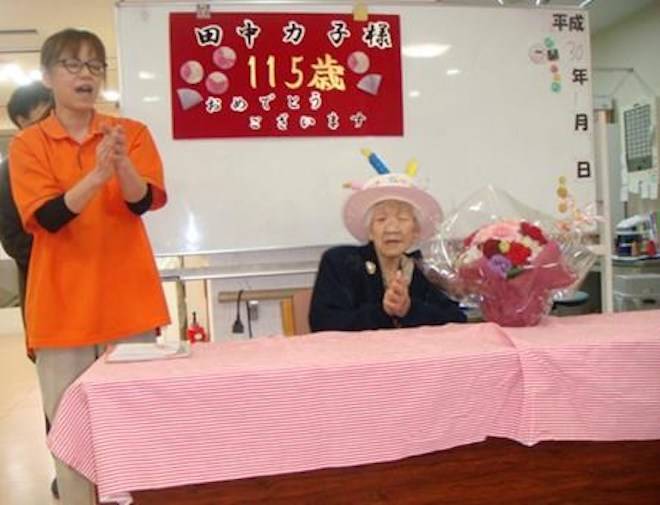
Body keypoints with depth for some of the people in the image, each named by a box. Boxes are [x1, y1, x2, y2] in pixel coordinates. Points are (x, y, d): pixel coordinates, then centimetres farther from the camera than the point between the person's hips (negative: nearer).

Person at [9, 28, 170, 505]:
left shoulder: (132, 132, 4)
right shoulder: (28, 144, 1)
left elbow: (142, 202, -9)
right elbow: (47, 217, -11)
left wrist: (122, 163, -29)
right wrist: (96, 175, -27)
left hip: (127, 298, 1)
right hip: (63, 302, 0)